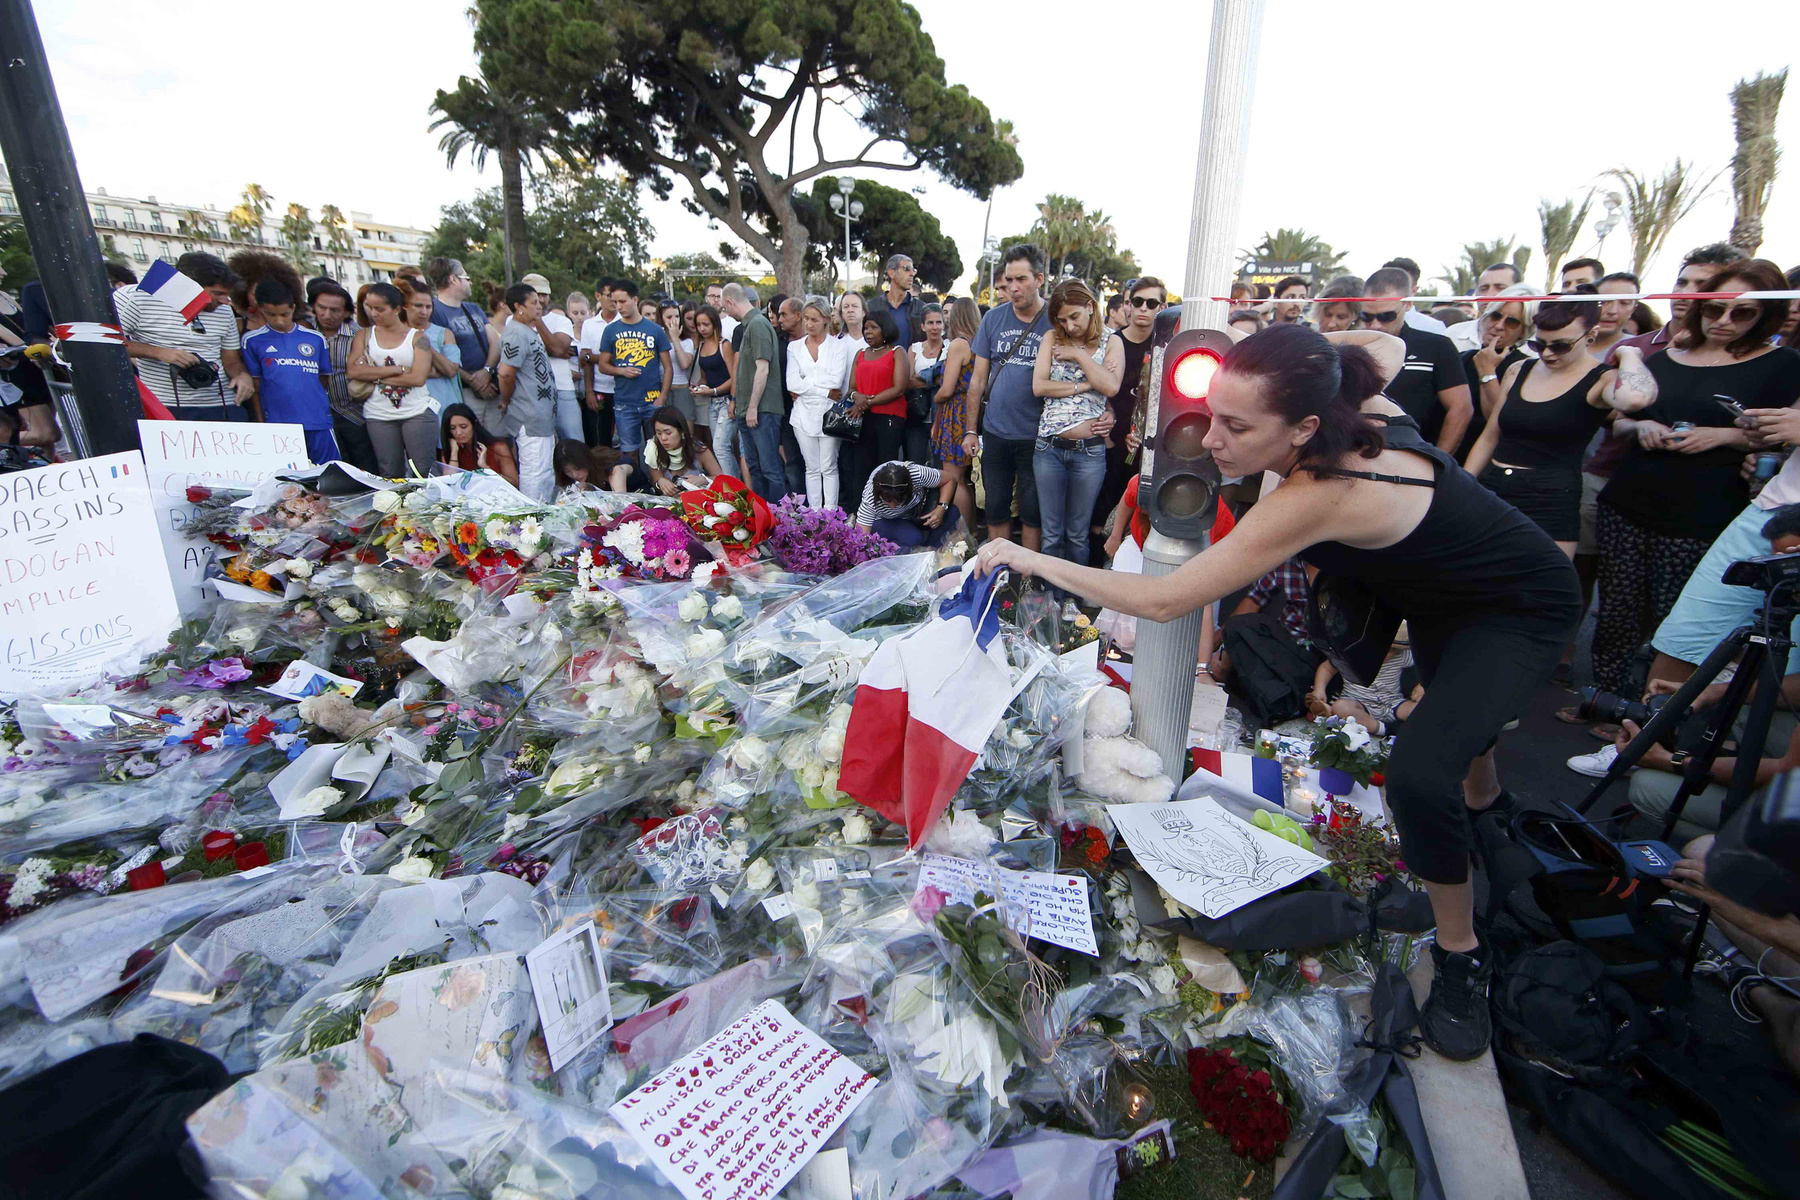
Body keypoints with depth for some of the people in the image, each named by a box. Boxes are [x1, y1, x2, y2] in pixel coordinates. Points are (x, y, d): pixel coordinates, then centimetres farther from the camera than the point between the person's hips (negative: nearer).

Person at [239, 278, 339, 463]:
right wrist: (261, 421, 3)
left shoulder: (316, 338, 9)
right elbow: (255, 385, 7)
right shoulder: (252, 340, 6)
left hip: (319, 422, 1)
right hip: (278, 424, -1)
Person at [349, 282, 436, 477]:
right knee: (390, 476, 4)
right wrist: (397, 369, -11)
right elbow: (354, 371, -5)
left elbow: (418, 378, -10)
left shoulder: (417, 337, 3)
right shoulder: (364, 335, 10)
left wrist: (375, 376, -6)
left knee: (424, 473, -4)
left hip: (417, 413, -2)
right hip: (378, 416, 2)